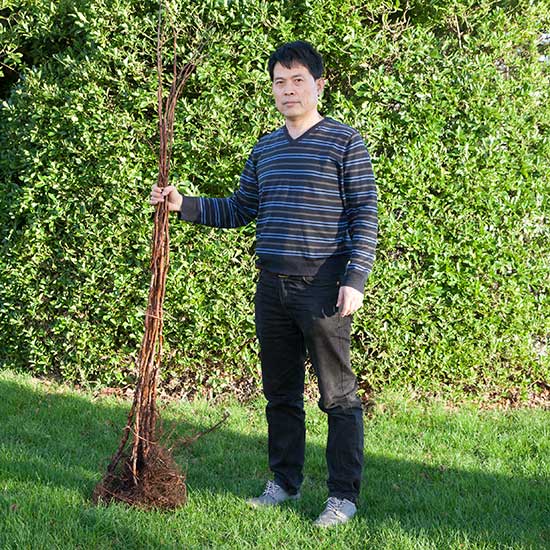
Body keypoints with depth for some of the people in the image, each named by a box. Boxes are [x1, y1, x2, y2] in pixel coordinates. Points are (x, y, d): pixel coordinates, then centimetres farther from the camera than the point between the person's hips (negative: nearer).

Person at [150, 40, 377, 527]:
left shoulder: (345, 142, -3)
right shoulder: (265, 150, 15)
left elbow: (365, 214, -6)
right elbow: (239, 210, 20)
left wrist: (355, 278, -14)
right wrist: (184, 205, 8)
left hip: (323, 286, -6)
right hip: (273, 286, 6)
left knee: (338, 396, -1)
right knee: (280, 393, 13)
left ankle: (344, 496, 6)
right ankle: (285, 482, 26)